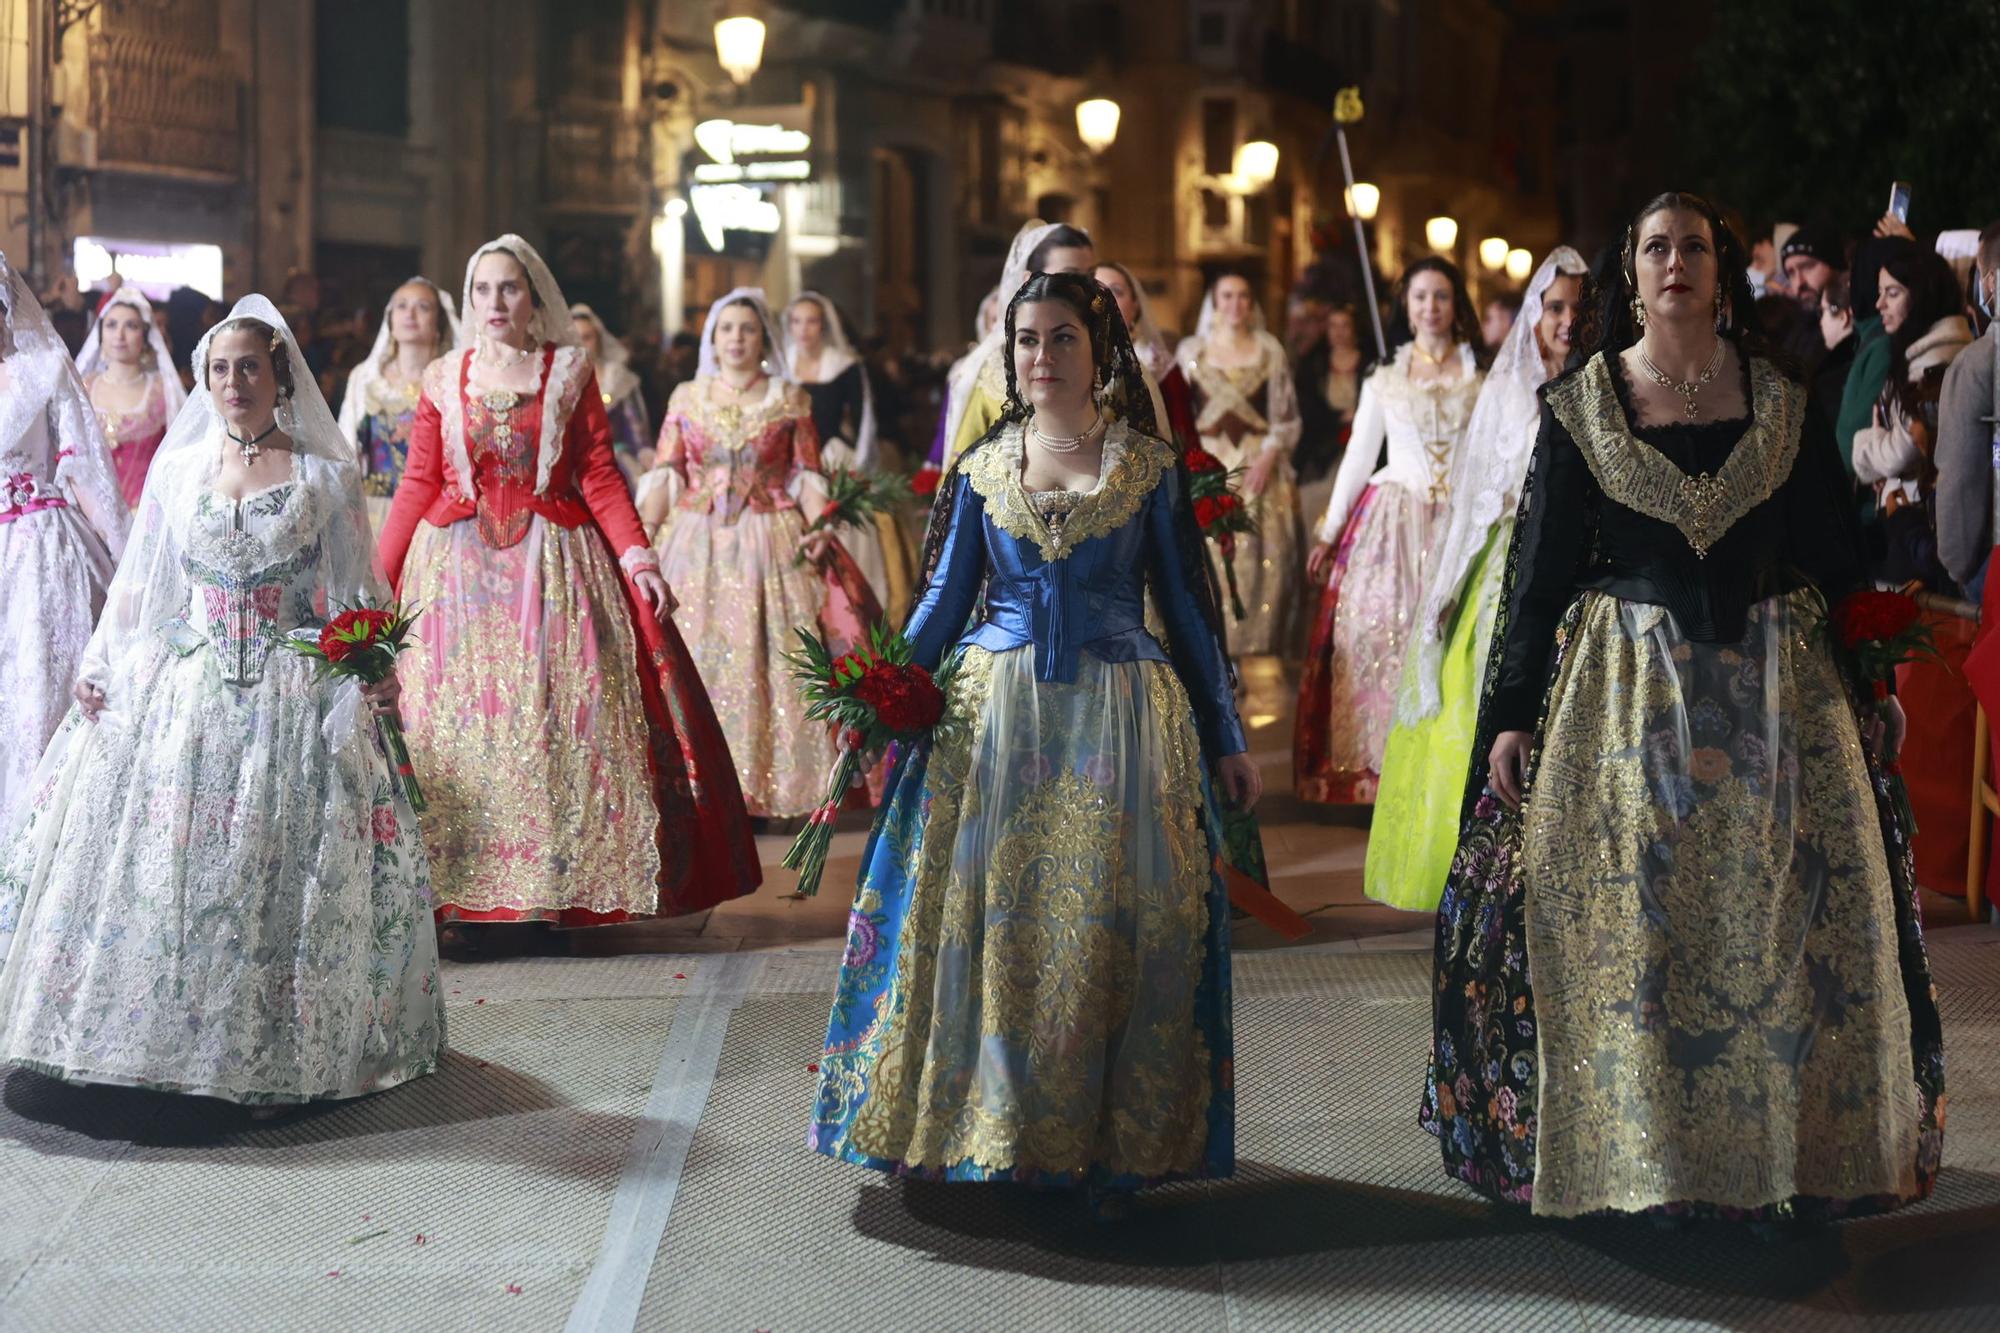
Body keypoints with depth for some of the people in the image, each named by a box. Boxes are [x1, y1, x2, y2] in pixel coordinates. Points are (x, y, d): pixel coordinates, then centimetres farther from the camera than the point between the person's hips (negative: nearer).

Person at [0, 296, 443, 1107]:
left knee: (280, 871, -5)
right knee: (157, 857, -1)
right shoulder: (176, 469, 10)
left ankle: (281, 1045, 5)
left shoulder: (327, 476, 2)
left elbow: (357, 595, 2)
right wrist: (99, 666, 5)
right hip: (180, 693, 3)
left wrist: (376, 673, -10)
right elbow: (135, 583, 14)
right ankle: (161, 1031, 10)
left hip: (295, 698, -3)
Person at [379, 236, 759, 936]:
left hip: (553, 564, -1)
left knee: (558, 715, -4)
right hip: (460, 566, 1)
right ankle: (467, 900, 2)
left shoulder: (570, 372, 5)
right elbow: (418, 485, 5)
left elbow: (599, 477, 0)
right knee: (460, 719, -2)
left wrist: (635, 554, -12)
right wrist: (379, 575, -1)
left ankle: (558, 891, 3)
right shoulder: (443, 379, 8)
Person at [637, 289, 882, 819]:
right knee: (696, 658, -2)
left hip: (770, 544, -1)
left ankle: (760, 787, -1)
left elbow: (808, 476, 4)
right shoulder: (687, 397, 10)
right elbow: (663, 475, 5)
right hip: (697, 543, 1)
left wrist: (820, 528, -12)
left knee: (766, 660, -6)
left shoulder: (790, 399, 7)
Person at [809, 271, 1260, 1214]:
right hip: (995, 711, 2)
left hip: (1119, 714, -2)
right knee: (989, 917, -1)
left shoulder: (1149, 466, 4)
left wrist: (1226, 739, 6)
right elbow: (944, 599, 12)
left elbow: (1188, 607, 6)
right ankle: (996, 1132, 12)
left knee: (1112, 924, -4)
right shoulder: (983, 467, 9)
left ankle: (1111, 1148, 7)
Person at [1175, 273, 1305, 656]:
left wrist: (1268, 456, -8)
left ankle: (1261, 649, -2)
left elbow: (1287, 416, 6)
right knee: (1210, 562, -6)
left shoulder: (1270, 349, 9)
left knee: (1265, 562, -7)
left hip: (1262, 469, 0)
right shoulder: (1191, 351, 9)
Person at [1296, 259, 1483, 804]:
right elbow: (1358, 456, 10)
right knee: (1380, 634, -7)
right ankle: (1374, 767, -1)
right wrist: (1328, 533, 7)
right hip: (1392, 521, 0)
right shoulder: (1384, 380, 10)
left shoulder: (1482, 376, 8)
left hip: (1460, 523, 0)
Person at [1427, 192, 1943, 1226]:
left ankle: (1791, 1157, 12)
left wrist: (1870, 689, 6)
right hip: (1625, 693, -1)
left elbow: (1834, 558, 9)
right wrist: (1512, 714, -1)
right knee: (1625, 922, -3)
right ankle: (1639, 1161, 8)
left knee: (1793, 924, -1)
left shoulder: (1785, 402, 7)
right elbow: (1540, 569, 2)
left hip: (1775, 690, 1)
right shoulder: (1580, 405, 3)